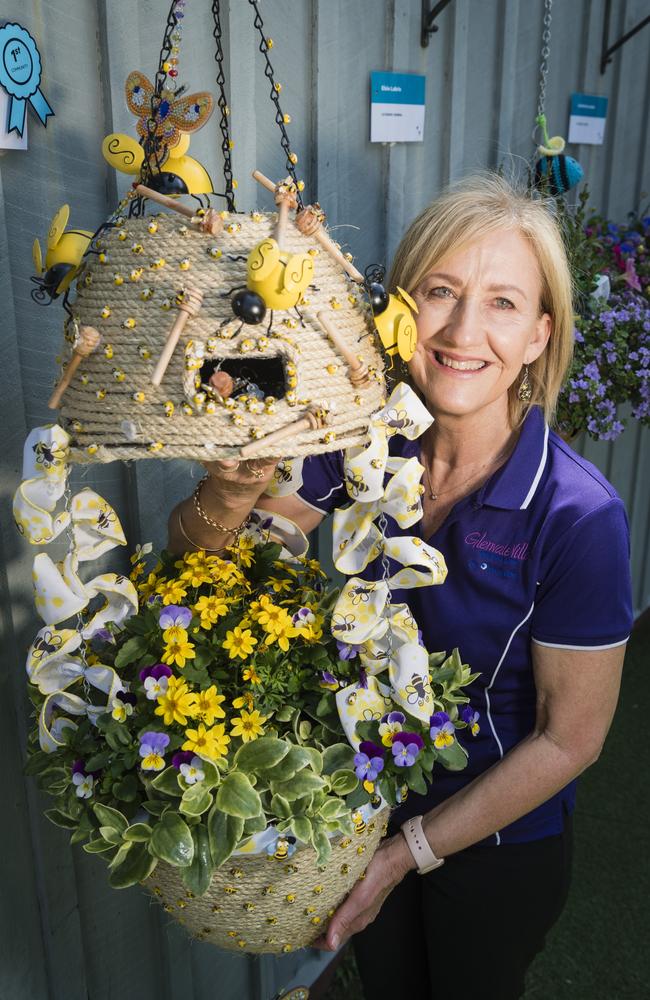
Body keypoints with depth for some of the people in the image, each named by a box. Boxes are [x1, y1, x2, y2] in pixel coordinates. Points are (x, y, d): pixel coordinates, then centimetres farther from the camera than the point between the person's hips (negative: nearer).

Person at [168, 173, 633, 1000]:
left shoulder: (578, 516, -29)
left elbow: (569, 738, -19)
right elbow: (196, 557, -13)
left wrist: (412, 850, -16)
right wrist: (228, 497, -36)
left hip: (499, 841, -3)